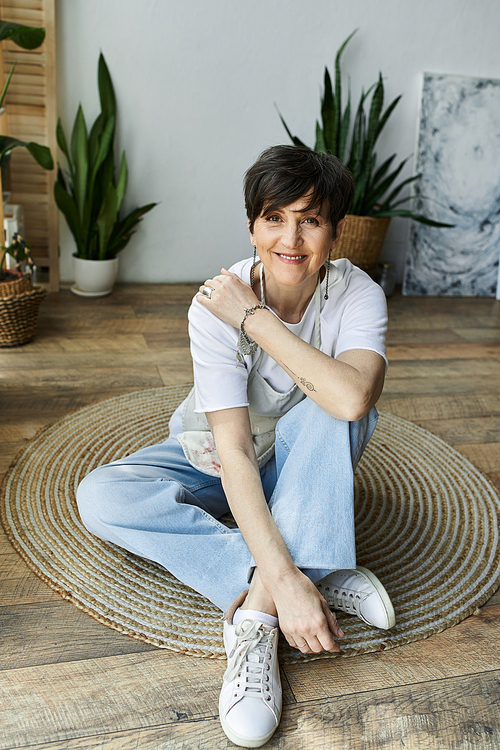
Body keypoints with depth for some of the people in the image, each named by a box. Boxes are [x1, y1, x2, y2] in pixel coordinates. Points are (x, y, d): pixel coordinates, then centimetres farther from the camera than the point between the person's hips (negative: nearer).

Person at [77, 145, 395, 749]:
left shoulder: (357, 294, -20)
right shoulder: (214, 306, -25)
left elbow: (354, 399, -41)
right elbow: (234, 450, -32)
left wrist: (256, 319, -35)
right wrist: (282, 577, -42)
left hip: (306, 466, 0)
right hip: (218, 462, 1)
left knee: (330, 404, -33)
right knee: (99, 497, -23)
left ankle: (256, 608, -33)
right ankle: (316, 576, -28)